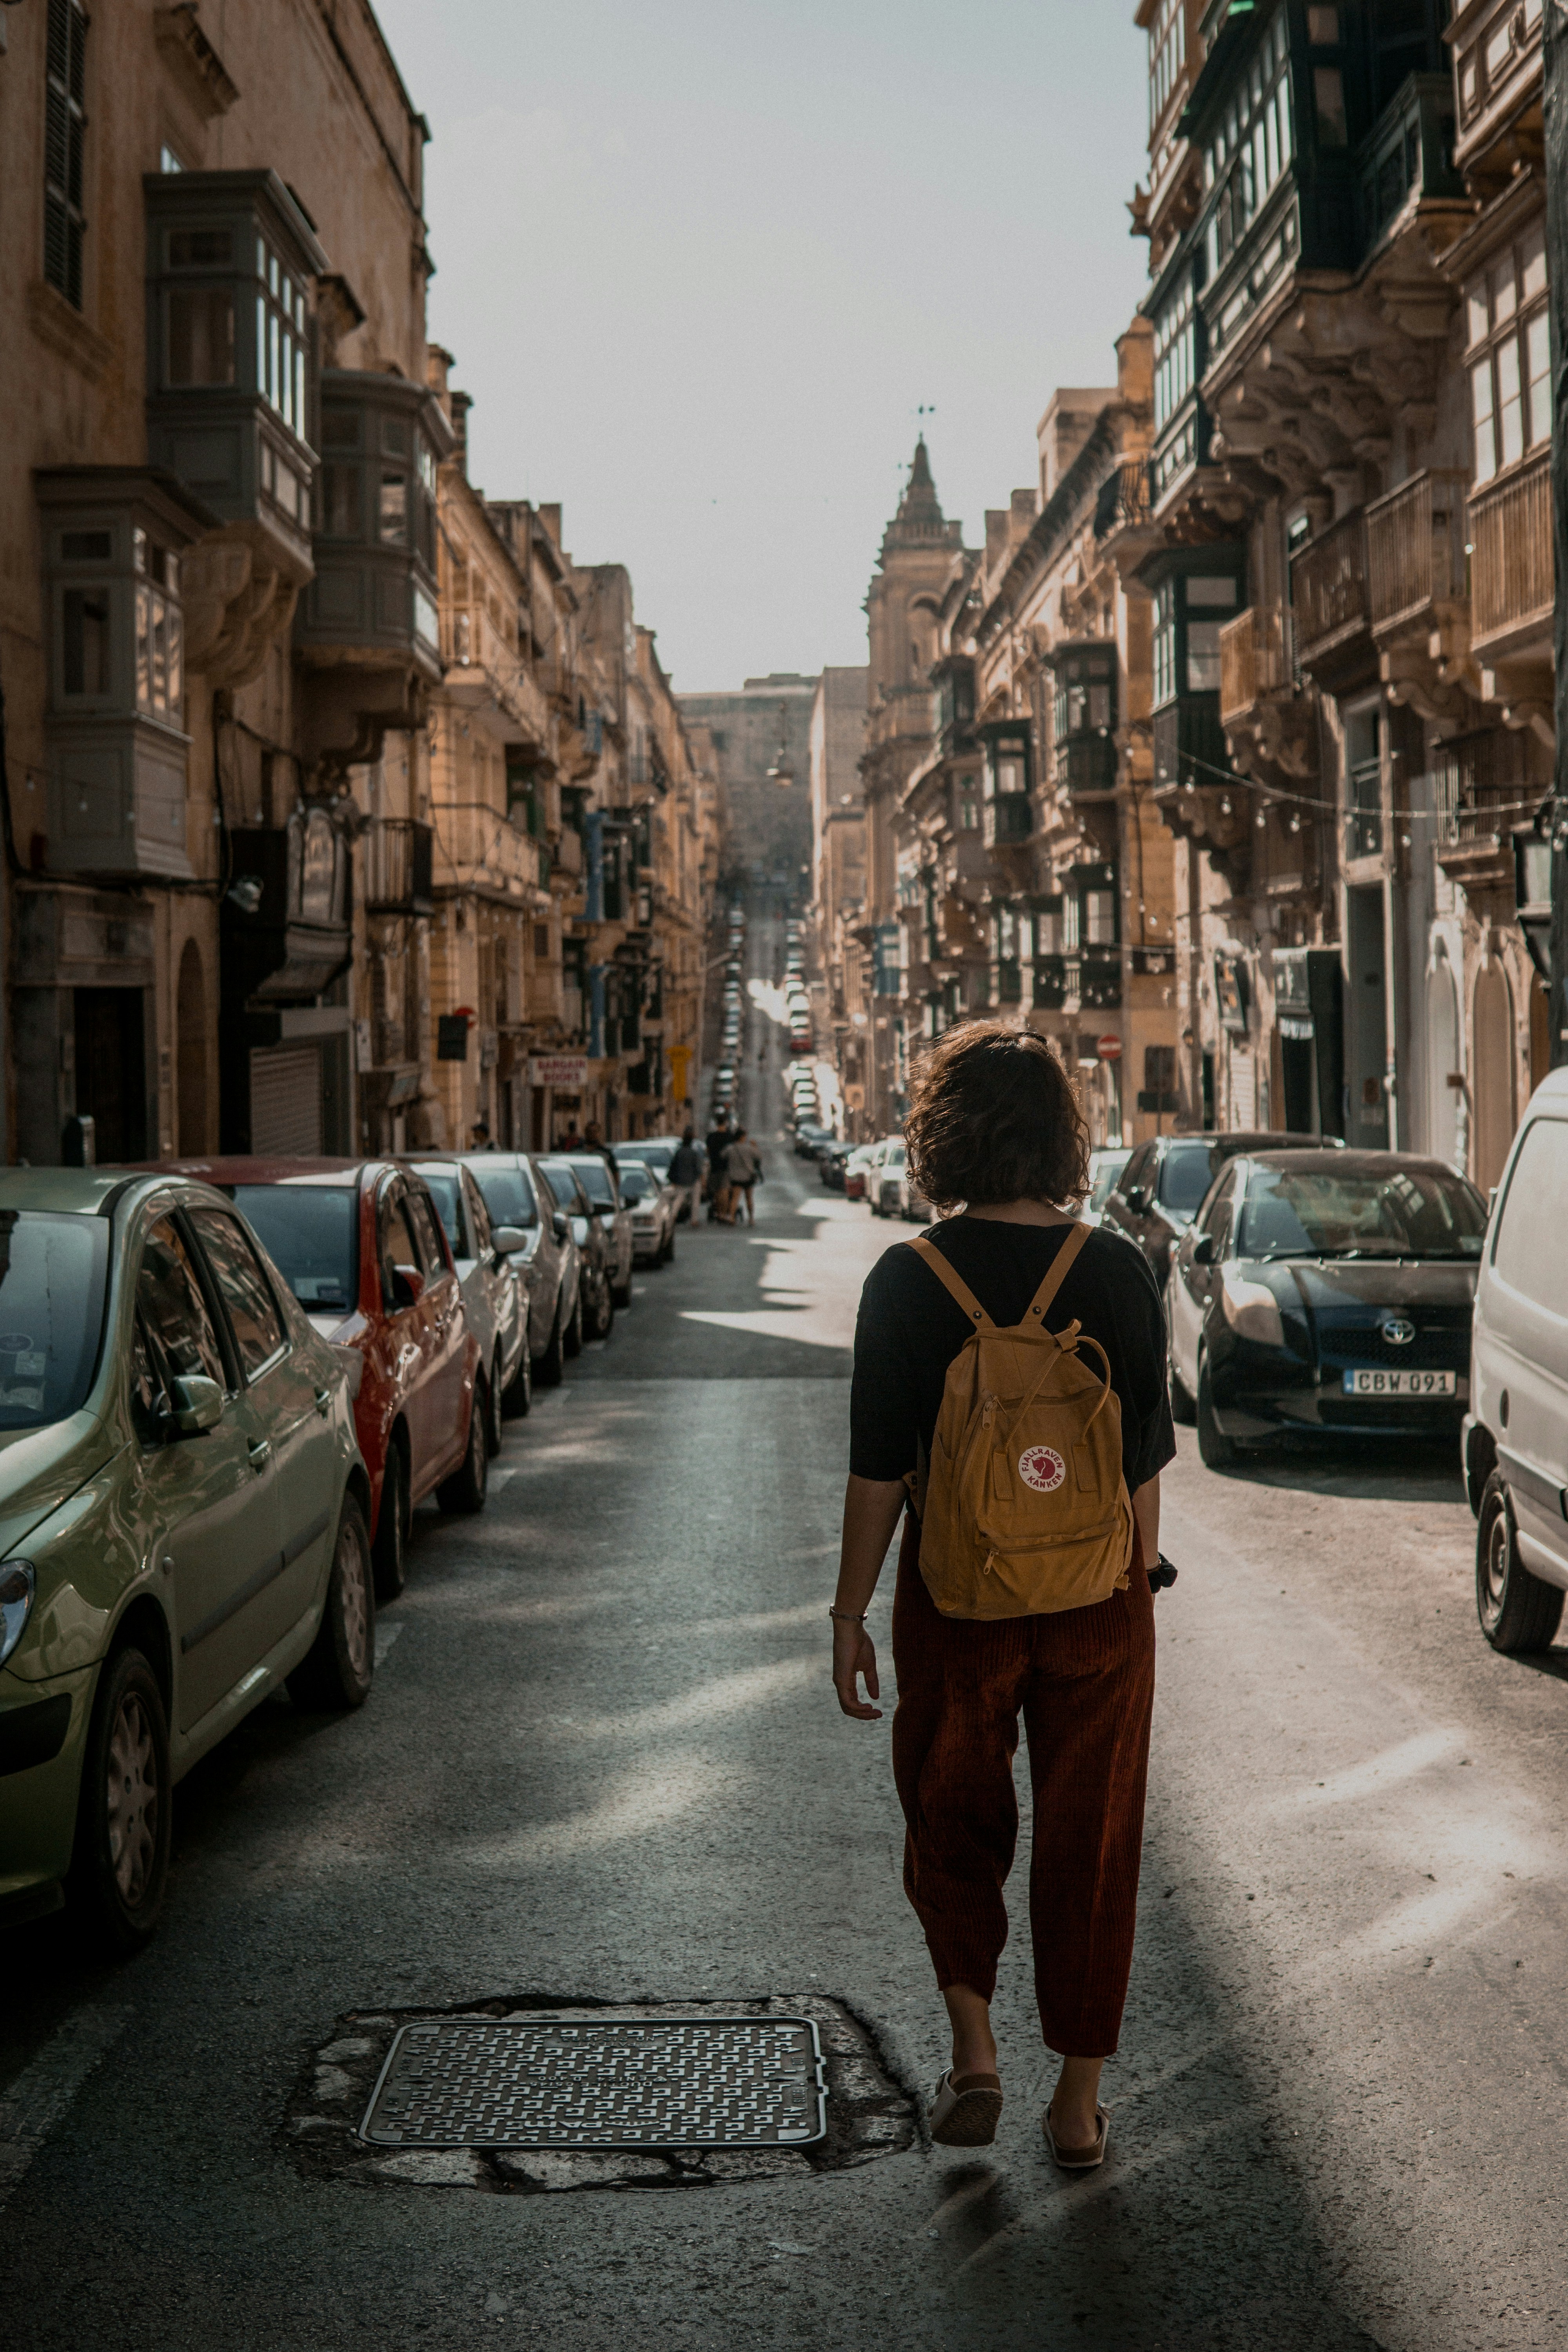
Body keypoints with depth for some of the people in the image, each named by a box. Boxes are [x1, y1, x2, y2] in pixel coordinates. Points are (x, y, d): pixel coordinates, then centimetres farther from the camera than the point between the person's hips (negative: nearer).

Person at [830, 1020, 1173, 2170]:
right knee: (1090, 1842, 12)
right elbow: (1146, 1458, -1)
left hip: (957, 1602, -1)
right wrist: (1136, 1585, 11)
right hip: (1097, 1602, 1)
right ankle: (1079, 2100, 19)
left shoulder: (908, 1280, -11)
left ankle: (973, 2042, 10)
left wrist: (851, 1612, 0)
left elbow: (879, 1469, -9)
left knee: (953, 1820, 20)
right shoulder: (1118, 1271, -6)